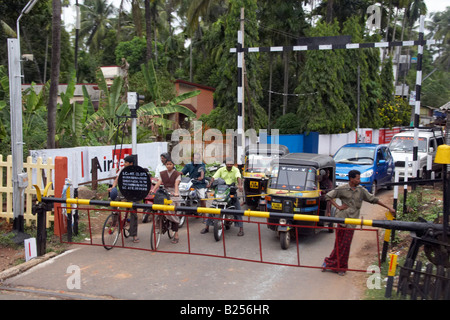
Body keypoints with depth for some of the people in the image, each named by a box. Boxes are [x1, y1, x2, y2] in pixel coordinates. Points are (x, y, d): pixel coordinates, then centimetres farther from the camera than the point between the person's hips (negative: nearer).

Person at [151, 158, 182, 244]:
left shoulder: (177, 174, -1)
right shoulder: (162, 173, 10)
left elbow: (176, 184, -16)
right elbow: (159, 182, -3)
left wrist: (176, 193, -32)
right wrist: (153, 190, -21)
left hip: (173, 194, -4)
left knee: (173, 213, -8)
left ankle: (176, 235, -5)